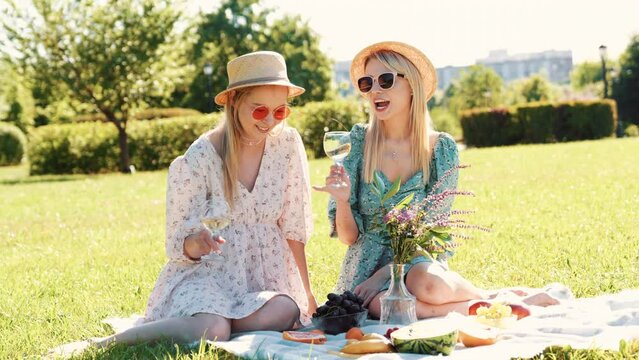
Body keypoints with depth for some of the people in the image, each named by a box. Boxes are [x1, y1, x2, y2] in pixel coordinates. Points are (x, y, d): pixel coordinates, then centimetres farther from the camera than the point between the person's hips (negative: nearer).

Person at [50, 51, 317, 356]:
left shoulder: (287, 143, -2)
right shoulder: (199, 158, -10)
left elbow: (293, 227, 5)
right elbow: (180, 245, -6)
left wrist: (307, 293, 4)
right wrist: (196, 243, -30)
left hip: (268, 275, 4)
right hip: (206, 271, -3)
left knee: (286, 313, -32)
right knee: (212, 330, -36)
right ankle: (103, 344, -16)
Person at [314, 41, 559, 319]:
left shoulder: (441, 148, -3)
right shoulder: (356, 142, -3)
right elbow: (349, 236, -3)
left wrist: (384, 274, -16)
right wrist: (341, 200, -24)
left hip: (420, 261, -1)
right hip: (365, 270, 1)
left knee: (427, 284, -37)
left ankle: (495, 297, -5)